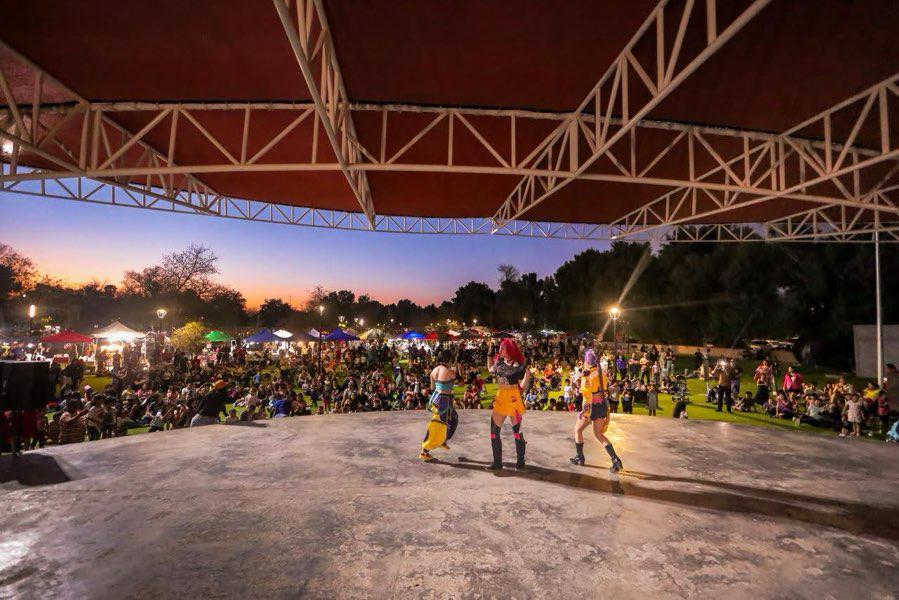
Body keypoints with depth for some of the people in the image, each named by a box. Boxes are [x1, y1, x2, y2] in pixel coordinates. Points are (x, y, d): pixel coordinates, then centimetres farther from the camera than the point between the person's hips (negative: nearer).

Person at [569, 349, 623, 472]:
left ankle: (579, 457, 22)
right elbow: (605, 391, 12)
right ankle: (615, 460, 2)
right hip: (603, 406, 7)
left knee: (578, 429, 15)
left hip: (593, 407, -7)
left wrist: (586, 412, -20)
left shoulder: (587, 376, -17)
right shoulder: (602, 374, 5)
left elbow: (587, 396, -22)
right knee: (598, 434, 16)